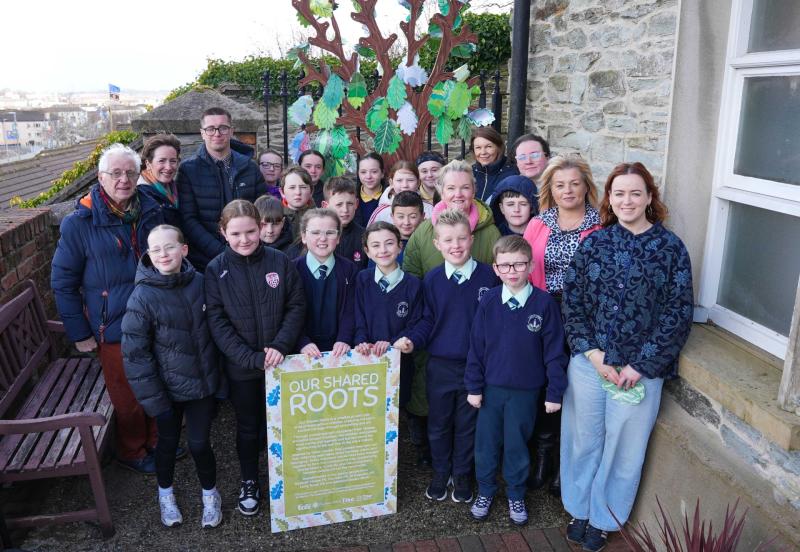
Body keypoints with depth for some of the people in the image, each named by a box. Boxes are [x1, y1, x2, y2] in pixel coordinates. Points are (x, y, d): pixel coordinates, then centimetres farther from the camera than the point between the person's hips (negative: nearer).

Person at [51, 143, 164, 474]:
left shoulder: (151, 212, 0)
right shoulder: (79, 223, -12)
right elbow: (63, 282, -6)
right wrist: (79, 333, -7)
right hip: (114, 330, -4)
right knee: (128, 398, 11)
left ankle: (157, 441, 42)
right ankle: (132, 453, 36)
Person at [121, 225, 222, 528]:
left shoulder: (200, 282, -8)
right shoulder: (143, 296, -17)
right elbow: (135, 354, -13)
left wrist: (215, 375, 8)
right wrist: (154, 400, -12)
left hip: (202, 383, 2)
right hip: (168, 387, -1)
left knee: (199, 443, 8)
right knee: (168, 442, 17)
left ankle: (210, 493, 35)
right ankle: (165, 493, 44)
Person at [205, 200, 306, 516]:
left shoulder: (280, 261, -6)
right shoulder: (216, 270, -8)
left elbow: (296, 306, -3)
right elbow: (217, 323, -11)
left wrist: (280, 345, -17)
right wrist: (252, 358, -19)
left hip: (280, 361, 1)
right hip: (240, 367, -1)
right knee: (248, 426, 15)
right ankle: (249, 482, 37)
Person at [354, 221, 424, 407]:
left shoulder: (413, 284, -4)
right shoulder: (362, 280, 2)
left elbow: (414, 326, -5)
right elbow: (358, 321, 2)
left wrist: (391, 343, -20)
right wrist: (361, 343, -16)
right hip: (367, 359, 1)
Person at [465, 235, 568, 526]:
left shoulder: (544, 303, -12)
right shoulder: (488, 301, -6)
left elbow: (554, 351, -7)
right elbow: (476, 346, -1)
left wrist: (554, 391, -5)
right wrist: (474, 386, 0)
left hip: (526, 391, -1)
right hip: (491, 387, 2)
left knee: (517, 446, 14)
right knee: (486, 443, 13)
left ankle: (516, 496, 36)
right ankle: (485, 491, 36)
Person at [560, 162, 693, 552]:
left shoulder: (670, 248, -5)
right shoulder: (593, 243, 0)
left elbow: (678, 313, -7)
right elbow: (572, 301, 0)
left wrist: (640, 365, -11)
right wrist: (592, 352, -10)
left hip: (641, 369, -1)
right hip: (588, 362, 2)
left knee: (623, 447, 11)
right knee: (583, 440, 14)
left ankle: (602, 519, 34)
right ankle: (579, 509, 37)